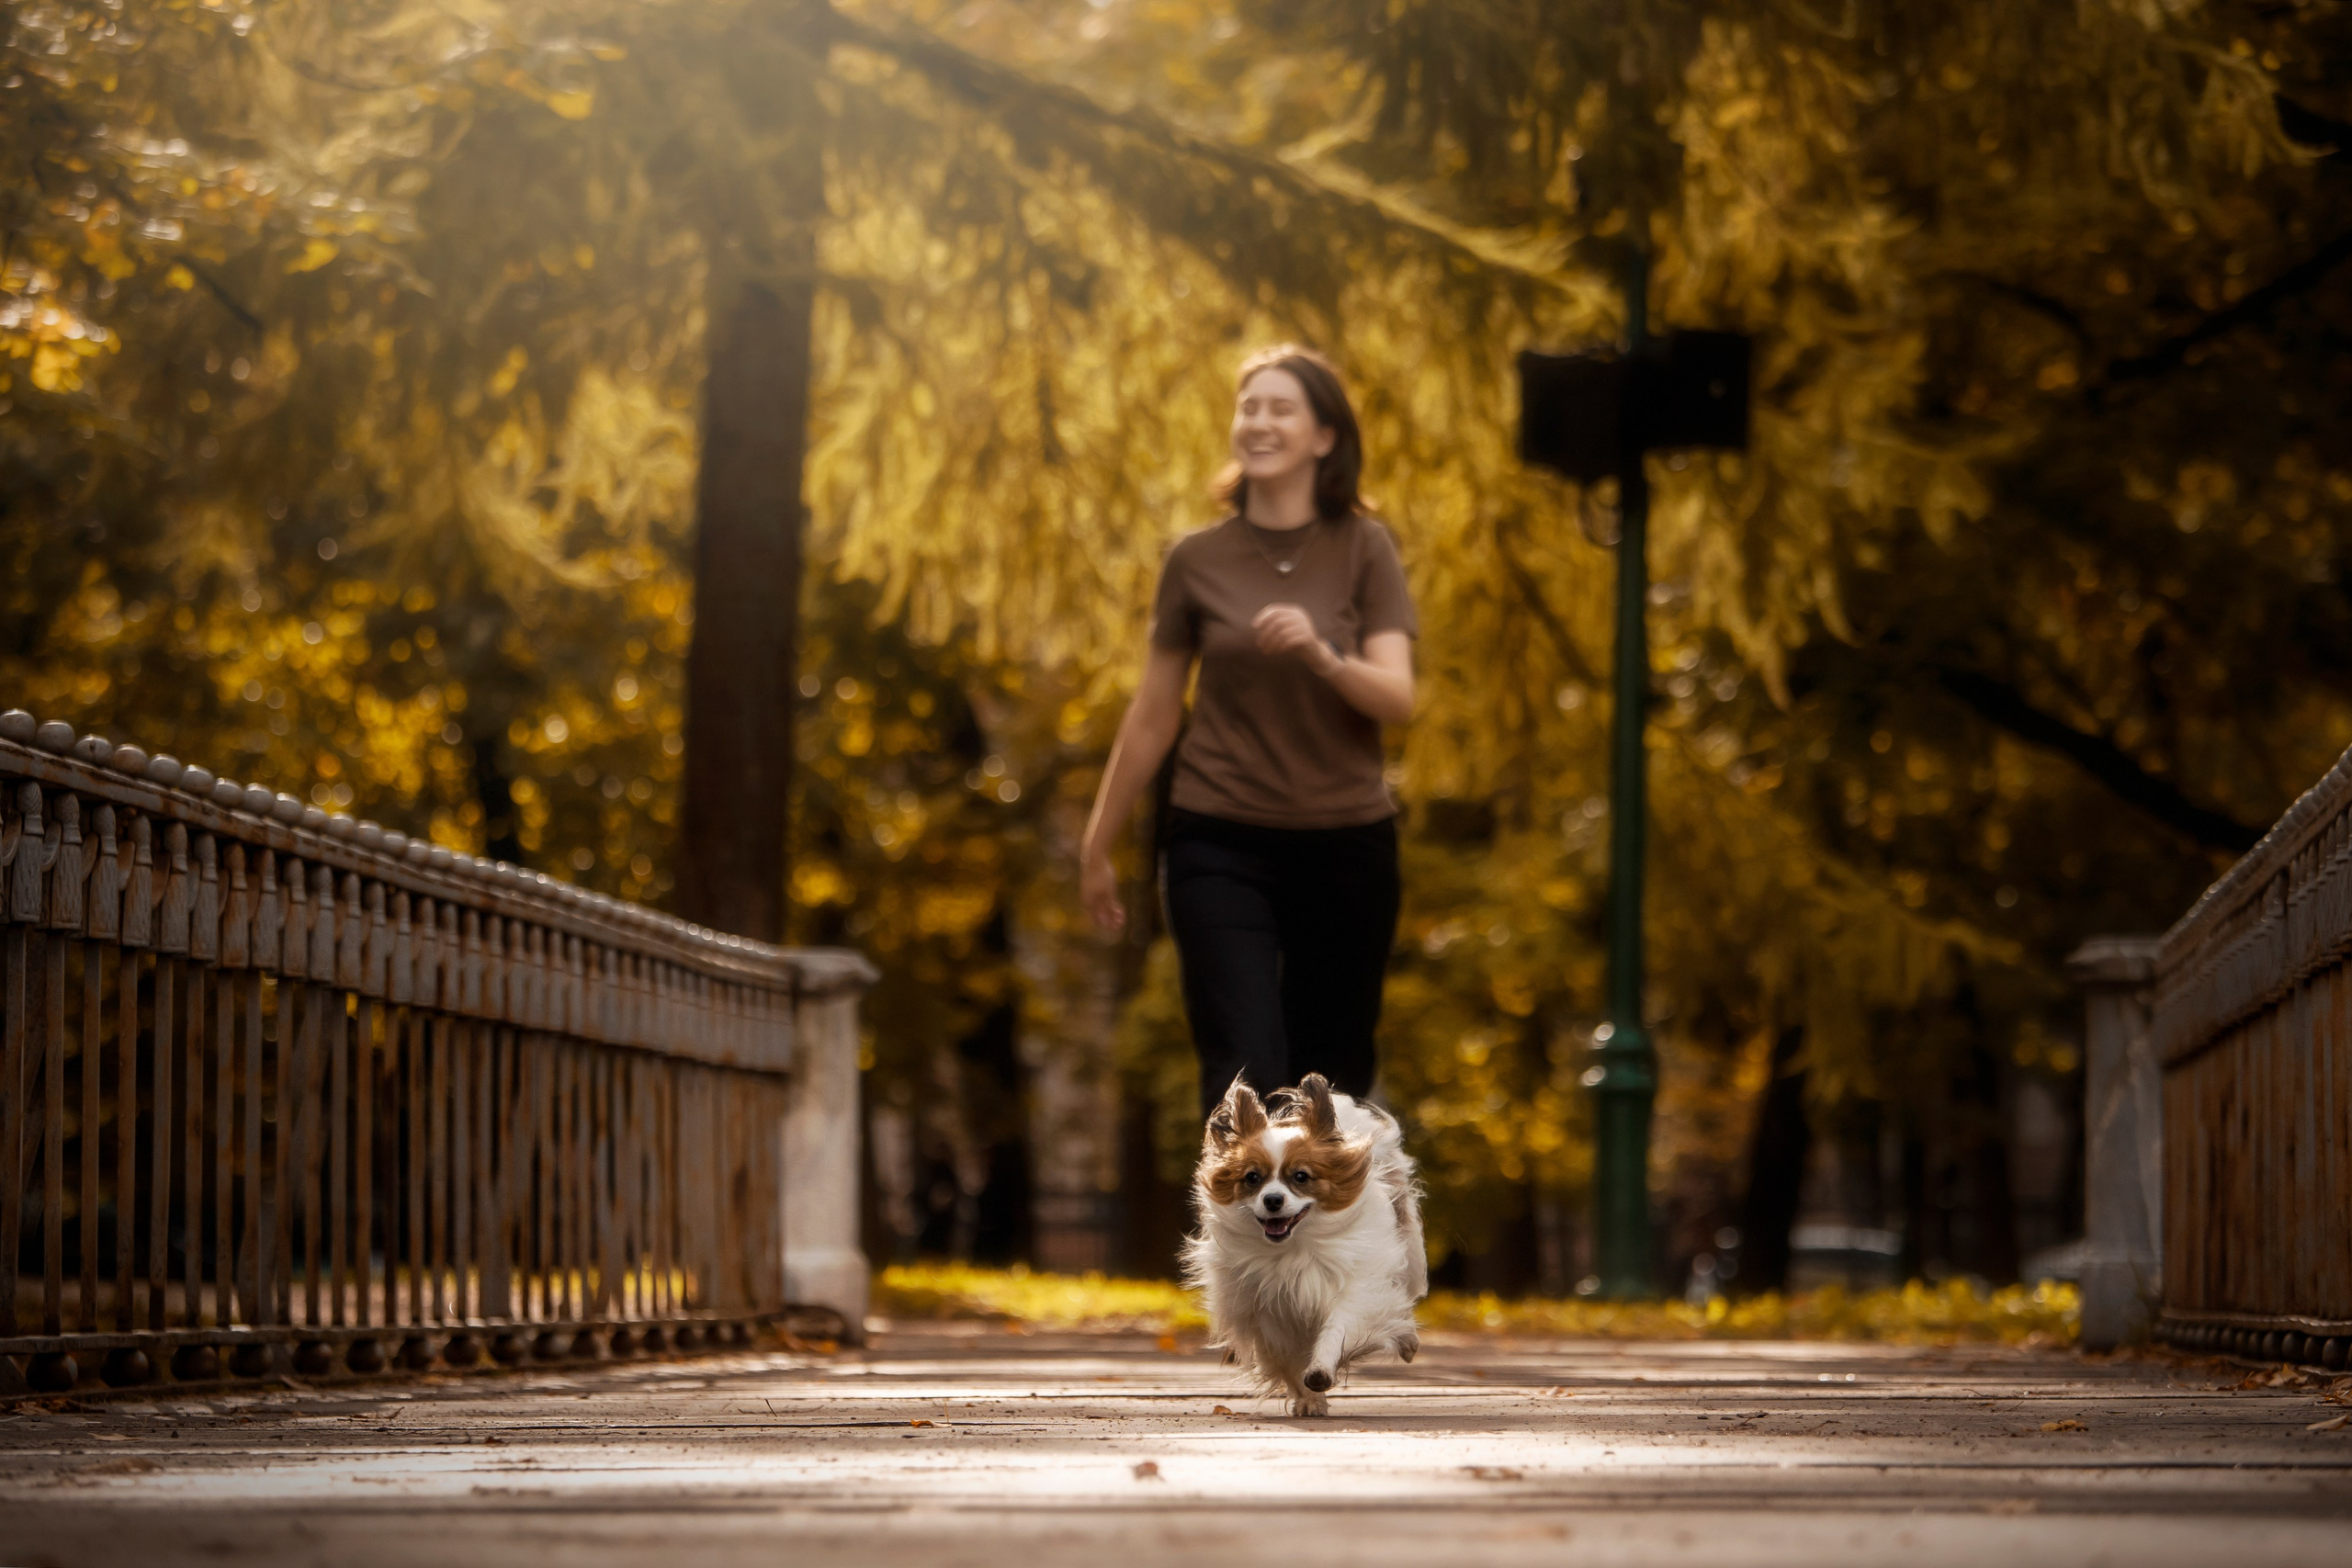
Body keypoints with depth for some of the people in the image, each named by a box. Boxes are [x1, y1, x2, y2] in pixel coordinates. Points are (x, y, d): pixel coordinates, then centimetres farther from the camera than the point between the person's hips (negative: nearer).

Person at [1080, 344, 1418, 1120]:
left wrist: (1320, 654, -28)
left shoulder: (1364, 550, 2)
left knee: (1332, 1087, 6)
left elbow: (1398, 699, -8)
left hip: (1346, 847, 1)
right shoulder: (1199, 561, 4)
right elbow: (1152, 716, 12)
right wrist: (1098, 845, 16)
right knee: (1246, 1077, -13)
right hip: (1222, 847, -1)